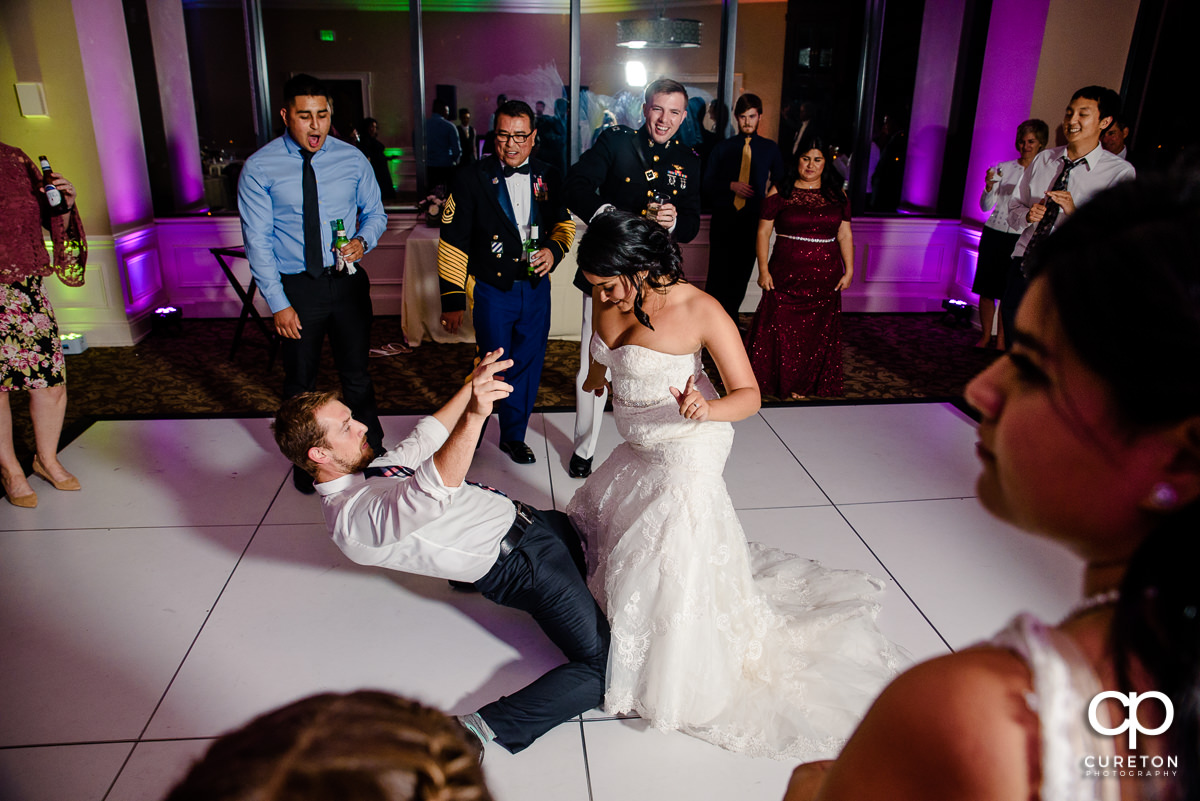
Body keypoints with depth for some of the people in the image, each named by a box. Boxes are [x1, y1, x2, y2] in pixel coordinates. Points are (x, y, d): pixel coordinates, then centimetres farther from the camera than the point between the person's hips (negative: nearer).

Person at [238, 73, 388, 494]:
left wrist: (362, 240, -14)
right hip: (295, 286, -1)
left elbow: (375, 213, 9)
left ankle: (372, 451, 33)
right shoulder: (259, 168, -9)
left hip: (347, 281, 2)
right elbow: (257, 241, -8)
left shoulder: (352, 159, -2)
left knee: (356, 374, 14)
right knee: (300, 381, 14)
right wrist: (278, 303, -12)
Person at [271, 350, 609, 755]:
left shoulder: (371, 470, 9)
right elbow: (431, 491, -38)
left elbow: (427, 435, 23)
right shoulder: (348, 515, -20)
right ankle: (479, 732, -15)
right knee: (603, 667, -18)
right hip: (515, 563, -9)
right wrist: (474, 415, -50)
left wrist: (473, 384, 13)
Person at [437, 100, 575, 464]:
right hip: (492, 289, -3)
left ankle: (514, 436, 30)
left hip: (536, 287, 3)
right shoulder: (472, 177, -6)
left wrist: (554, 249, -6)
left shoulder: (549, 177, 4)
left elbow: (564, 221, 17)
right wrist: (452, 299, -8)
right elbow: (453, 242, -5)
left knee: (528, 366, 10)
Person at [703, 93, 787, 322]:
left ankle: (730, 319, 17)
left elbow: (780, 183, 14)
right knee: (718, 271, -1)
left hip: (753, 219, 1)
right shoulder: (723, 147, 8)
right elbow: (707, 183, 5)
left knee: (742, 271, 5)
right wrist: (731, 185, -11)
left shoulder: (770, 149, 9)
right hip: (723, 217, -1)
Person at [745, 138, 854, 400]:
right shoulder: (780, 192, -1)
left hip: (825, 277, 3)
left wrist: (849, 270, 3)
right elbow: (763, 232, -2)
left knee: (817, 331, 9)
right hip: (786, 275, -3)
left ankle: (808, 383, 26)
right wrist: (763, 269, -8)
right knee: (782, 329, 0)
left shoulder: (837, 195, 8)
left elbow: (845, 235, 9)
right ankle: (780, 381, 19)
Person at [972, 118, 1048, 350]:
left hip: (1020, 237, -2)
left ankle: (1001, 340, 13)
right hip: (994, 233, 2)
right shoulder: (1004, 168, 6)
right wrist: (989, 188, -16)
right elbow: (985, 206, 3)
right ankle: (985, 335, 16)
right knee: (986, 289, 3)